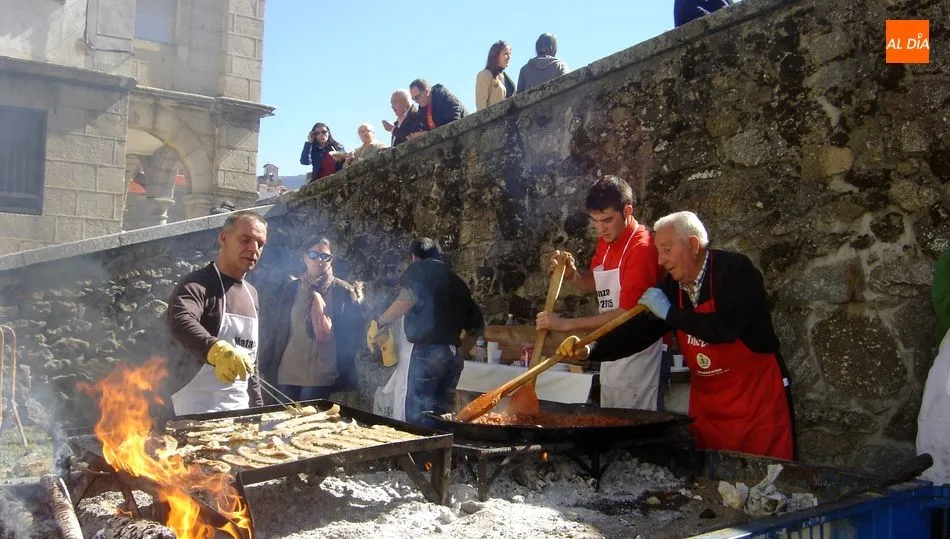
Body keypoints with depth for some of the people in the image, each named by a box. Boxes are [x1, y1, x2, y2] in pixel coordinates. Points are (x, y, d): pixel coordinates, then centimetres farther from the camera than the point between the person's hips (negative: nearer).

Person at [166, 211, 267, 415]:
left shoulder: (251, 293, 15)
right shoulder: (198, 284, -10)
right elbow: (180, 323, -32)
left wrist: (258, 406, 18)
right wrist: (217, 350, -50)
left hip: (240, 406, 8)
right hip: (199, 407, -7)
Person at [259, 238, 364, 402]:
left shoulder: (343, 292, -1)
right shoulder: (291, 288, 6)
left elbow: (354, 335, 0)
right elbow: (274, 329, 8)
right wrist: (265, 367, 6)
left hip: (322, 377, -3)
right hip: (287, 375, 3)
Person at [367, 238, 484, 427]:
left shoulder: (420, 268, 3)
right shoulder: (455, 280, 23)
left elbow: (408, 298, -18)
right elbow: (476, 326, 24)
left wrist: (378, 323, -8)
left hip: (428, 349, -7)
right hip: (452, 355, 7)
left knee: (418, 418, -6)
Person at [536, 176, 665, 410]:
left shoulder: (642, 247, -18)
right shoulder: (605, 241, 8)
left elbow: (627, 315, -22)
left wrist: (565, 324, -21)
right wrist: (572, 275, 1)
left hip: (636, 362, -8)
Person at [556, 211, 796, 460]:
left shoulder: (736, 271, -16)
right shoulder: (672, 286, 1)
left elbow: (727, 327, -30)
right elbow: (639, 330, 1)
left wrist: (669, 312, -22)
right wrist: (591, 350, -12)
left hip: (758, 399, -5)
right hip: (706, 403, 6)